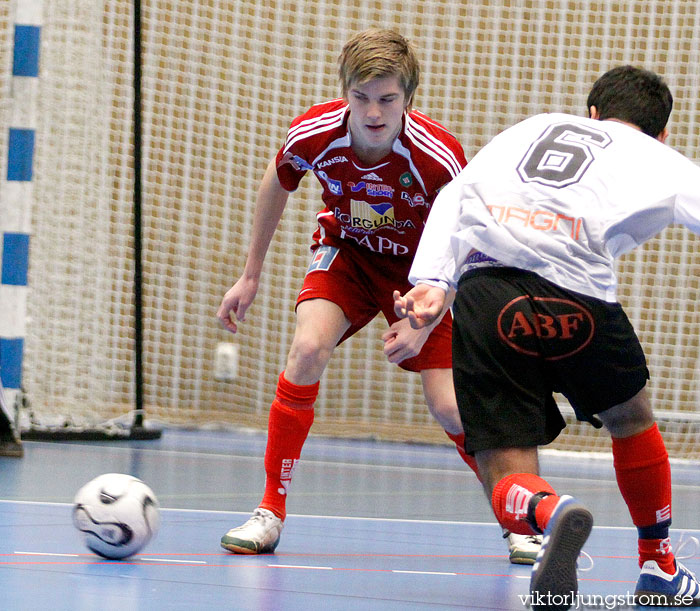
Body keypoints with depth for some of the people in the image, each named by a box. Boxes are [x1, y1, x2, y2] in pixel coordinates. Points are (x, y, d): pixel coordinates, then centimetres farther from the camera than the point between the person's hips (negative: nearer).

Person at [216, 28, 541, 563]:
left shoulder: (439, 158, -34)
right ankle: (271, 512, -14)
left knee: (450, 409, -10)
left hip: (420, 266, -1)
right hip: (346, 252, 2)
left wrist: (425, 321, -32)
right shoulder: (314, 134, -27)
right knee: (308, 348, -26)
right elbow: (276, 184, -2)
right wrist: (251, 276, 4)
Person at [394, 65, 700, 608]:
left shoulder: (535, 127, 31)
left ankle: (550, 512, -31)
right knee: (631, 419, 30)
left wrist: (432, 282, 10)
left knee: (508, 488, 4)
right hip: (574, 291, -1)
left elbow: (455, 196, 19)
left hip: (483, 293, 2)